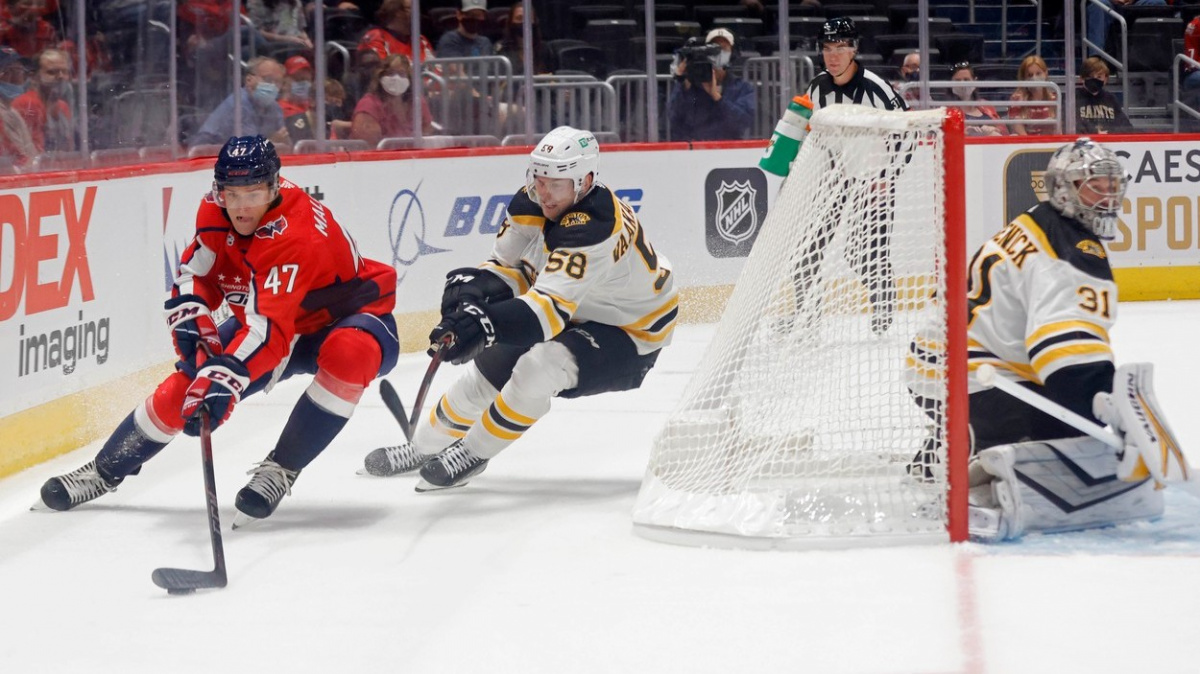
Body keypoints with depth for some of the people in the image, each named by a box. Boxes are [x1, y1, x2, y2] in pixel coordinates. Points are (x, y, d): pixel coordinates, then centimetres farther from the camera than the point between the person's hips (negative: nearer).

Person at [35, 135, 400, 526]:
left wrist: (226, 377, -57)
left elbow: (268, 328, -46)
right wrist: (193, 322, -26)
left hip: (346, 317, -6)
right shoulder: (216, 211, -15)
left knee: (349, 354, -40)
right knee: (187, 384, -5)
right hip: (274, 320, 6)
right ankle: (105, 472, 17)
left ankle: (280, 471, -25)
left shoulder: (297, 233, -37)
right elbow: (194, 275, -5)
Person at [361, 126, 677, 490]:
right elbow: (508, 266, 0)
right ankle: (423, 446, 30)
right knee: (489, 367, 9)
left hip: (629, 336, -8)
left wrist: (483, 326, -55)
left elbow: (551, 309, -44)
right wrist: (475, 288, -23)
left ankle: (474, 452, -11)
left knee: (540, 366, -30)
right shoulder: (532, 203, -12)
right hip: (576, 314, 8)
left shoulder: (593, 228, -37)